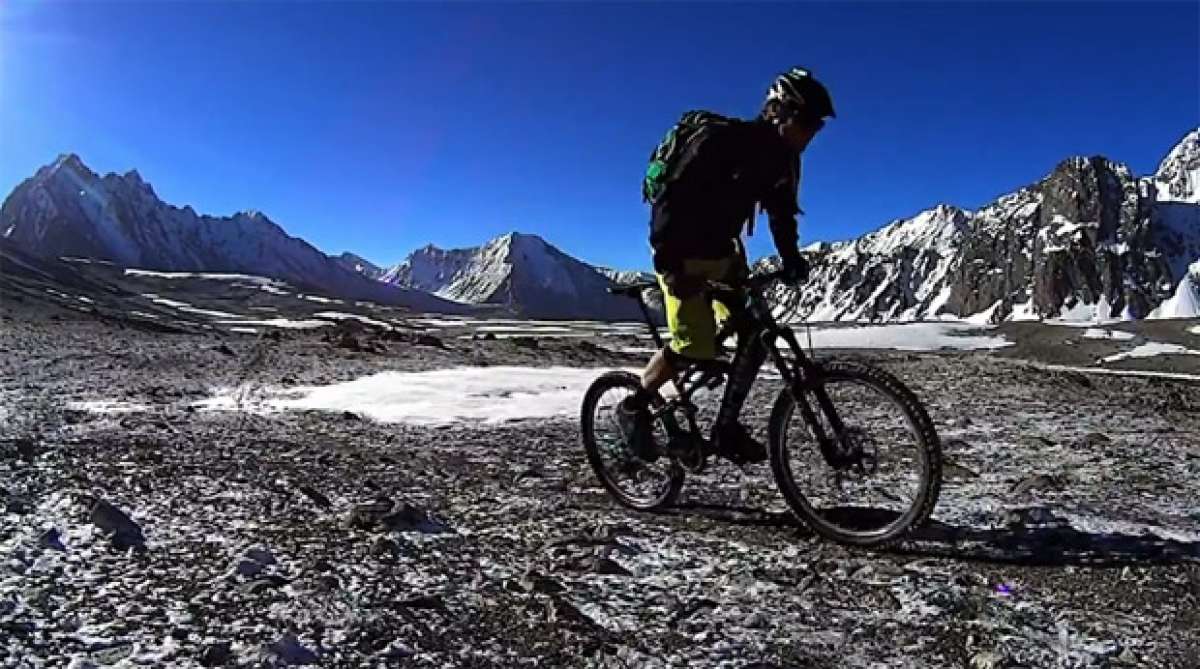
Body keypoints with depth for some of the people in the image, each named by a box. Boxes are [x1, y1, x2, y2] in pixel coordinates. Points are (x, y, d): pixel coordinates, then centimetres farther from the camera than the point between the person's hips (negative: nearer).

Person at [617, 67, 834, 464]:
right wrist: (669, 265, -29)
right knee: (695, 347, -16)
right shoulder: (720, 141, -23)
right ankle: (633, 408, 7)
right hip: (684, 255, -7)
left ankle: (727, 429, 8)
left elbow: (782, 211, 10)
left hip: (724, 253, 8)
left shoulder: (783, 159, 0)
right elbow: (671, 201, -25)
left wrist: (791, 258, -7)